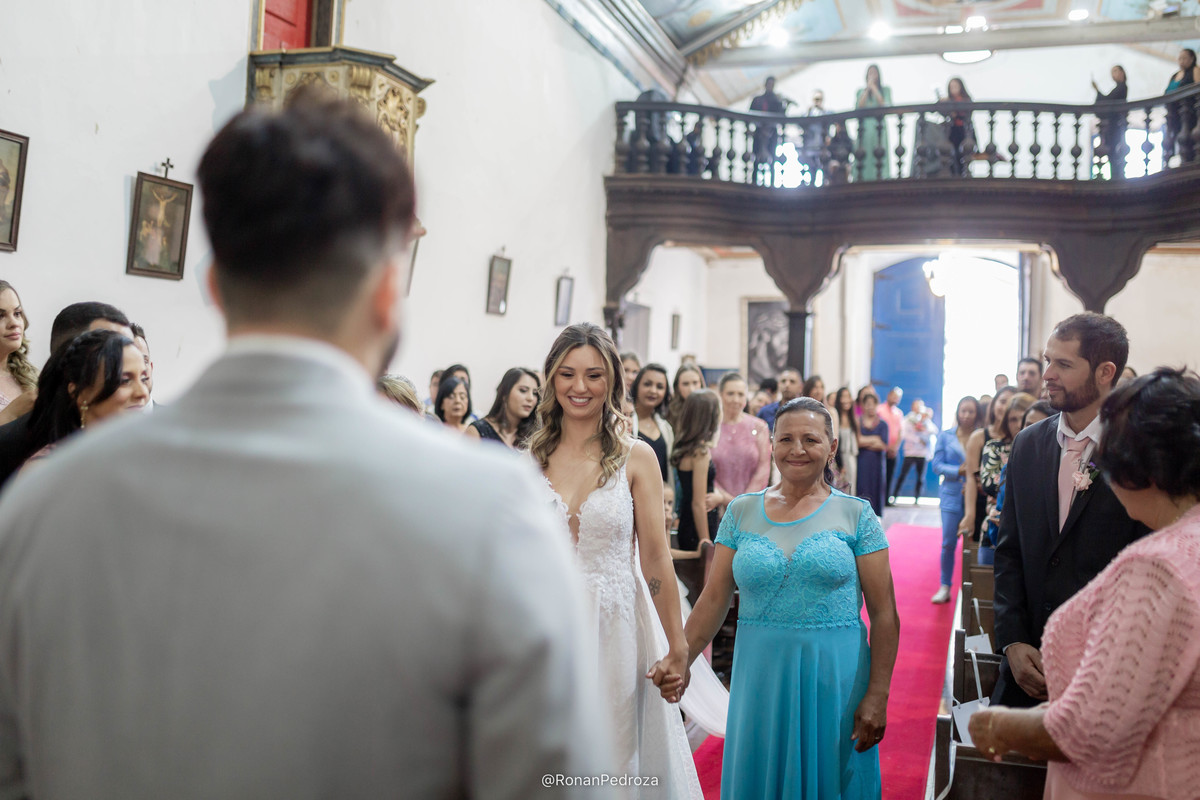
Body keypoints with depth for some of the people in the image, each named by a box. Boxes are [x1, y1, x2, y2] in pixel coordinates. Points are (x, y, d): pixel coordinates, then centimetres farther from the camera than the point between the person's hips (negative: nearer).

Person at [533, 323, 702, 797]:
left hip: (614, 629, -2)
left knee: (613, 757, 7)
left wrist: (678, 649, -5)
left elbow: (656, 558, -4)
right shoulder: (530, 460, 3)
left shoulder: (636, 458, -3)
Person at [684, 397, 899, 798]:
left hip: (835, 678, -2)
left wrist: (877, 696, -9)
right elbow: (713, 601, 4)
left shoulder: (855, 514, -1)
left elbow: (884, 614, -3)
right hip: (760, 678, 2)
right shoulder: (742, 511, 4)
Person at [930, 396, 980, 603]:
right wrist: (959, 471, -13)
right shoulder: (946, 436, 6)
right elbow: (937, 465, 2)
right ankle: (944, 587, 10)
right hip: (952, 495, 1)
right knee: (948, 543, -1)